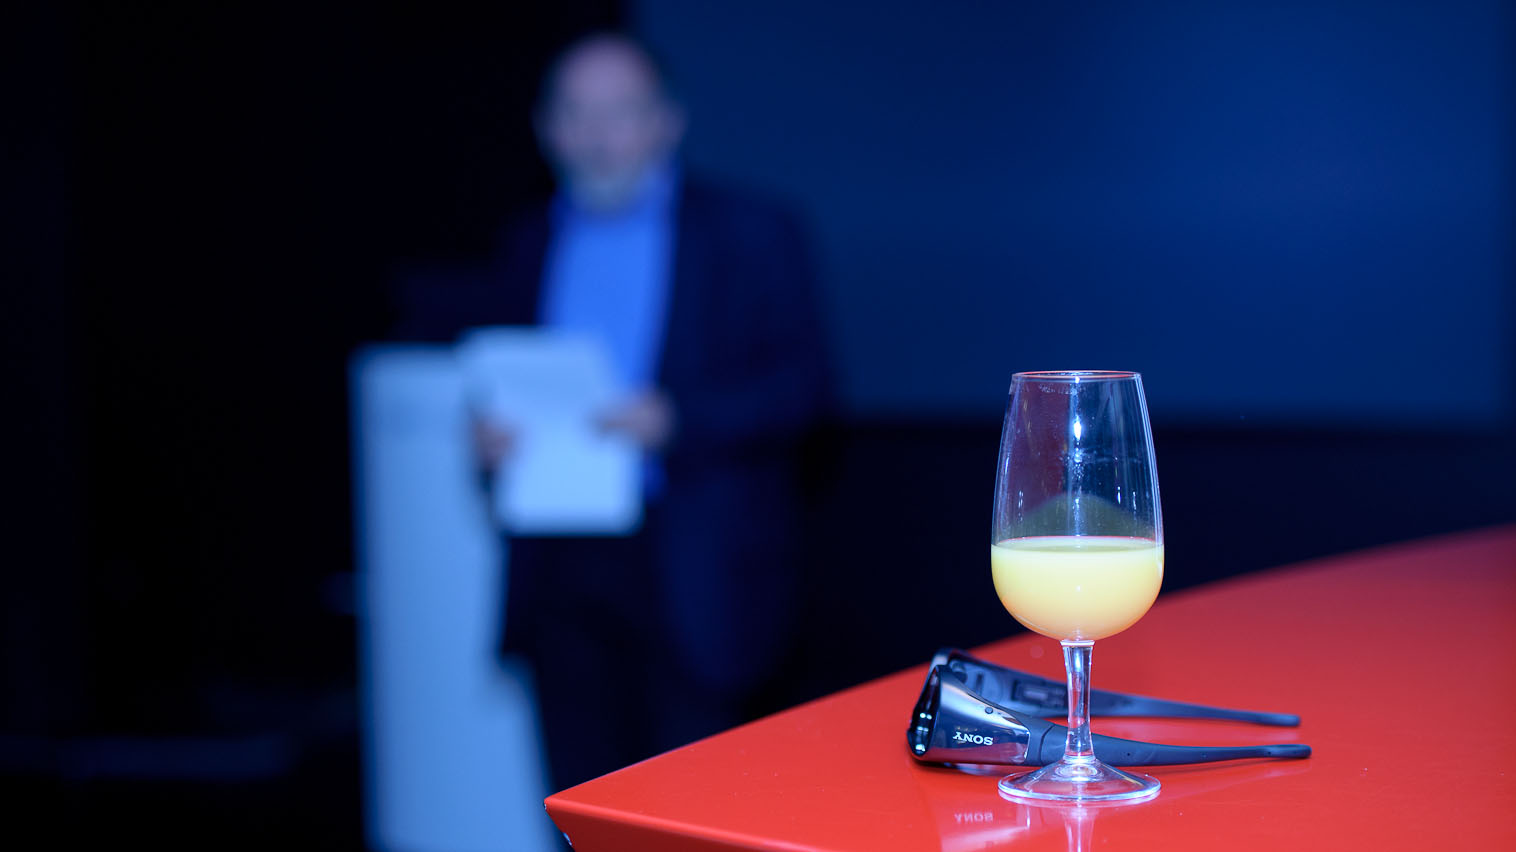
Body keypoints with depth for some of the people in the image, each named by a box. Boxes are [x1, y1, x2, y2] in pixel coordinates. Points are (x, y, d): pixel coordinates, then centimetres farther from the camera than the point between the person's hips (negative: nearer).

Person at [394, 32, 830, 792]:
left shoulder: (750, 236, 1)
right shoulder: (526, 247, 15)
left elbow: (802, 381, -5)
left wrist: (679, 421, -19)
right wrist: (488, 433, -1)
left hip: (691, 568, -4)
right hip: (559, 568, 4)